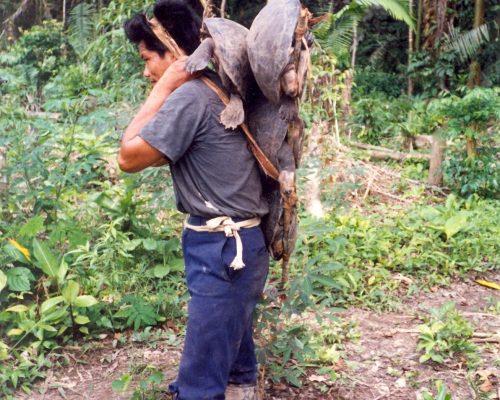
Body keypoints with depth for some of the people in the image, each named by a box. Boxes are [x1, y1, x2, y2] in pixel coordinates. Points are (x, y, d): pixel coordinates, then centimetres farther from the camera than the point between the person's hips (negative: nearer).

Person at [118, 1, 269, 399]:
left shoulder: (189, 96, -18)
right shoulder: (214, 90, 12)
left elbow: (130, 157, -14)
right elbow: (163, 154, 17)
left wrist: (163, 89, -11)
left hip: (222, 247, -10)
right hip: (238, 244, 10)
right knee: (234, 362, 25)